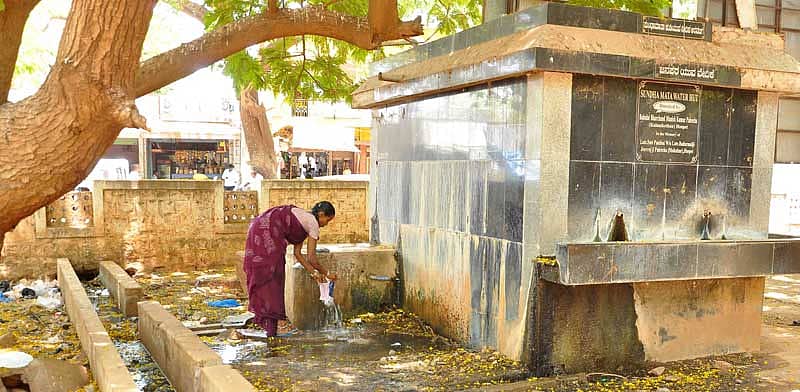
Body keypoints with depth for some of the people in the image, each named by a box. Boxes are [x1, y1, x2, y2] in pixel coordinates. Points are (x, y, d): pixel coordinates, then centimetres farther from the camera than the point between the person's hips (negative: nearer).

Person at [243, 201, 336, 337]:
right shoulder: (313, 224, -3)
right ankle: (271, 330, 2)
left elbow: (297, 252, 22)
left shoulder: (305, 219, 23)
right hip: (267, 233, -9)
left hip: (257, 230, 9)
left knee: (262, 277, 13)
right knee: (272, 278, -3)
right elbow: (311, 258, -4)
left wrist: (313, 273, 24)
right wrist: (327, 273, 10)